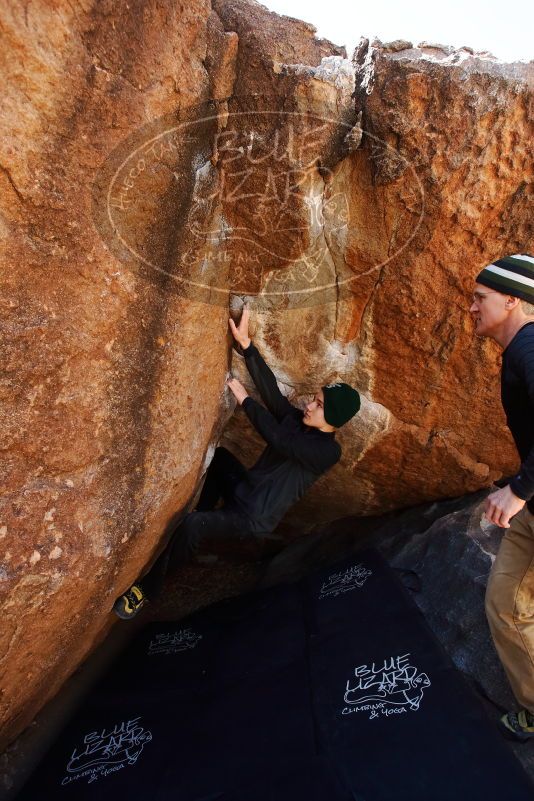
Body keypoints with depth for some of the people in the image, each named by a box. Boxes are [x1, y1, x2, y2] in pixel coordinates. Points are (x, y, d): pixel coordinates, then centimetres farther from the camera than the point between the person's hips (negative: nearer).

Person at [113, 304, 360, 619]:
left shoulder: (329, 451, -16)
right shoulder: (298, 420, 4)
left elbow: (279, 441, -26)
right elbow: (271, 390, -6)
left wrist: (244, 399, -19)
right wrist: (246, 343, -13)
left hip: (253, 527, -8)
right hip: (243, 491, 8)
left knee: (192, 526, -27)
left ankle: (147, 590, -3)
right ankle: (203, 520, 16)